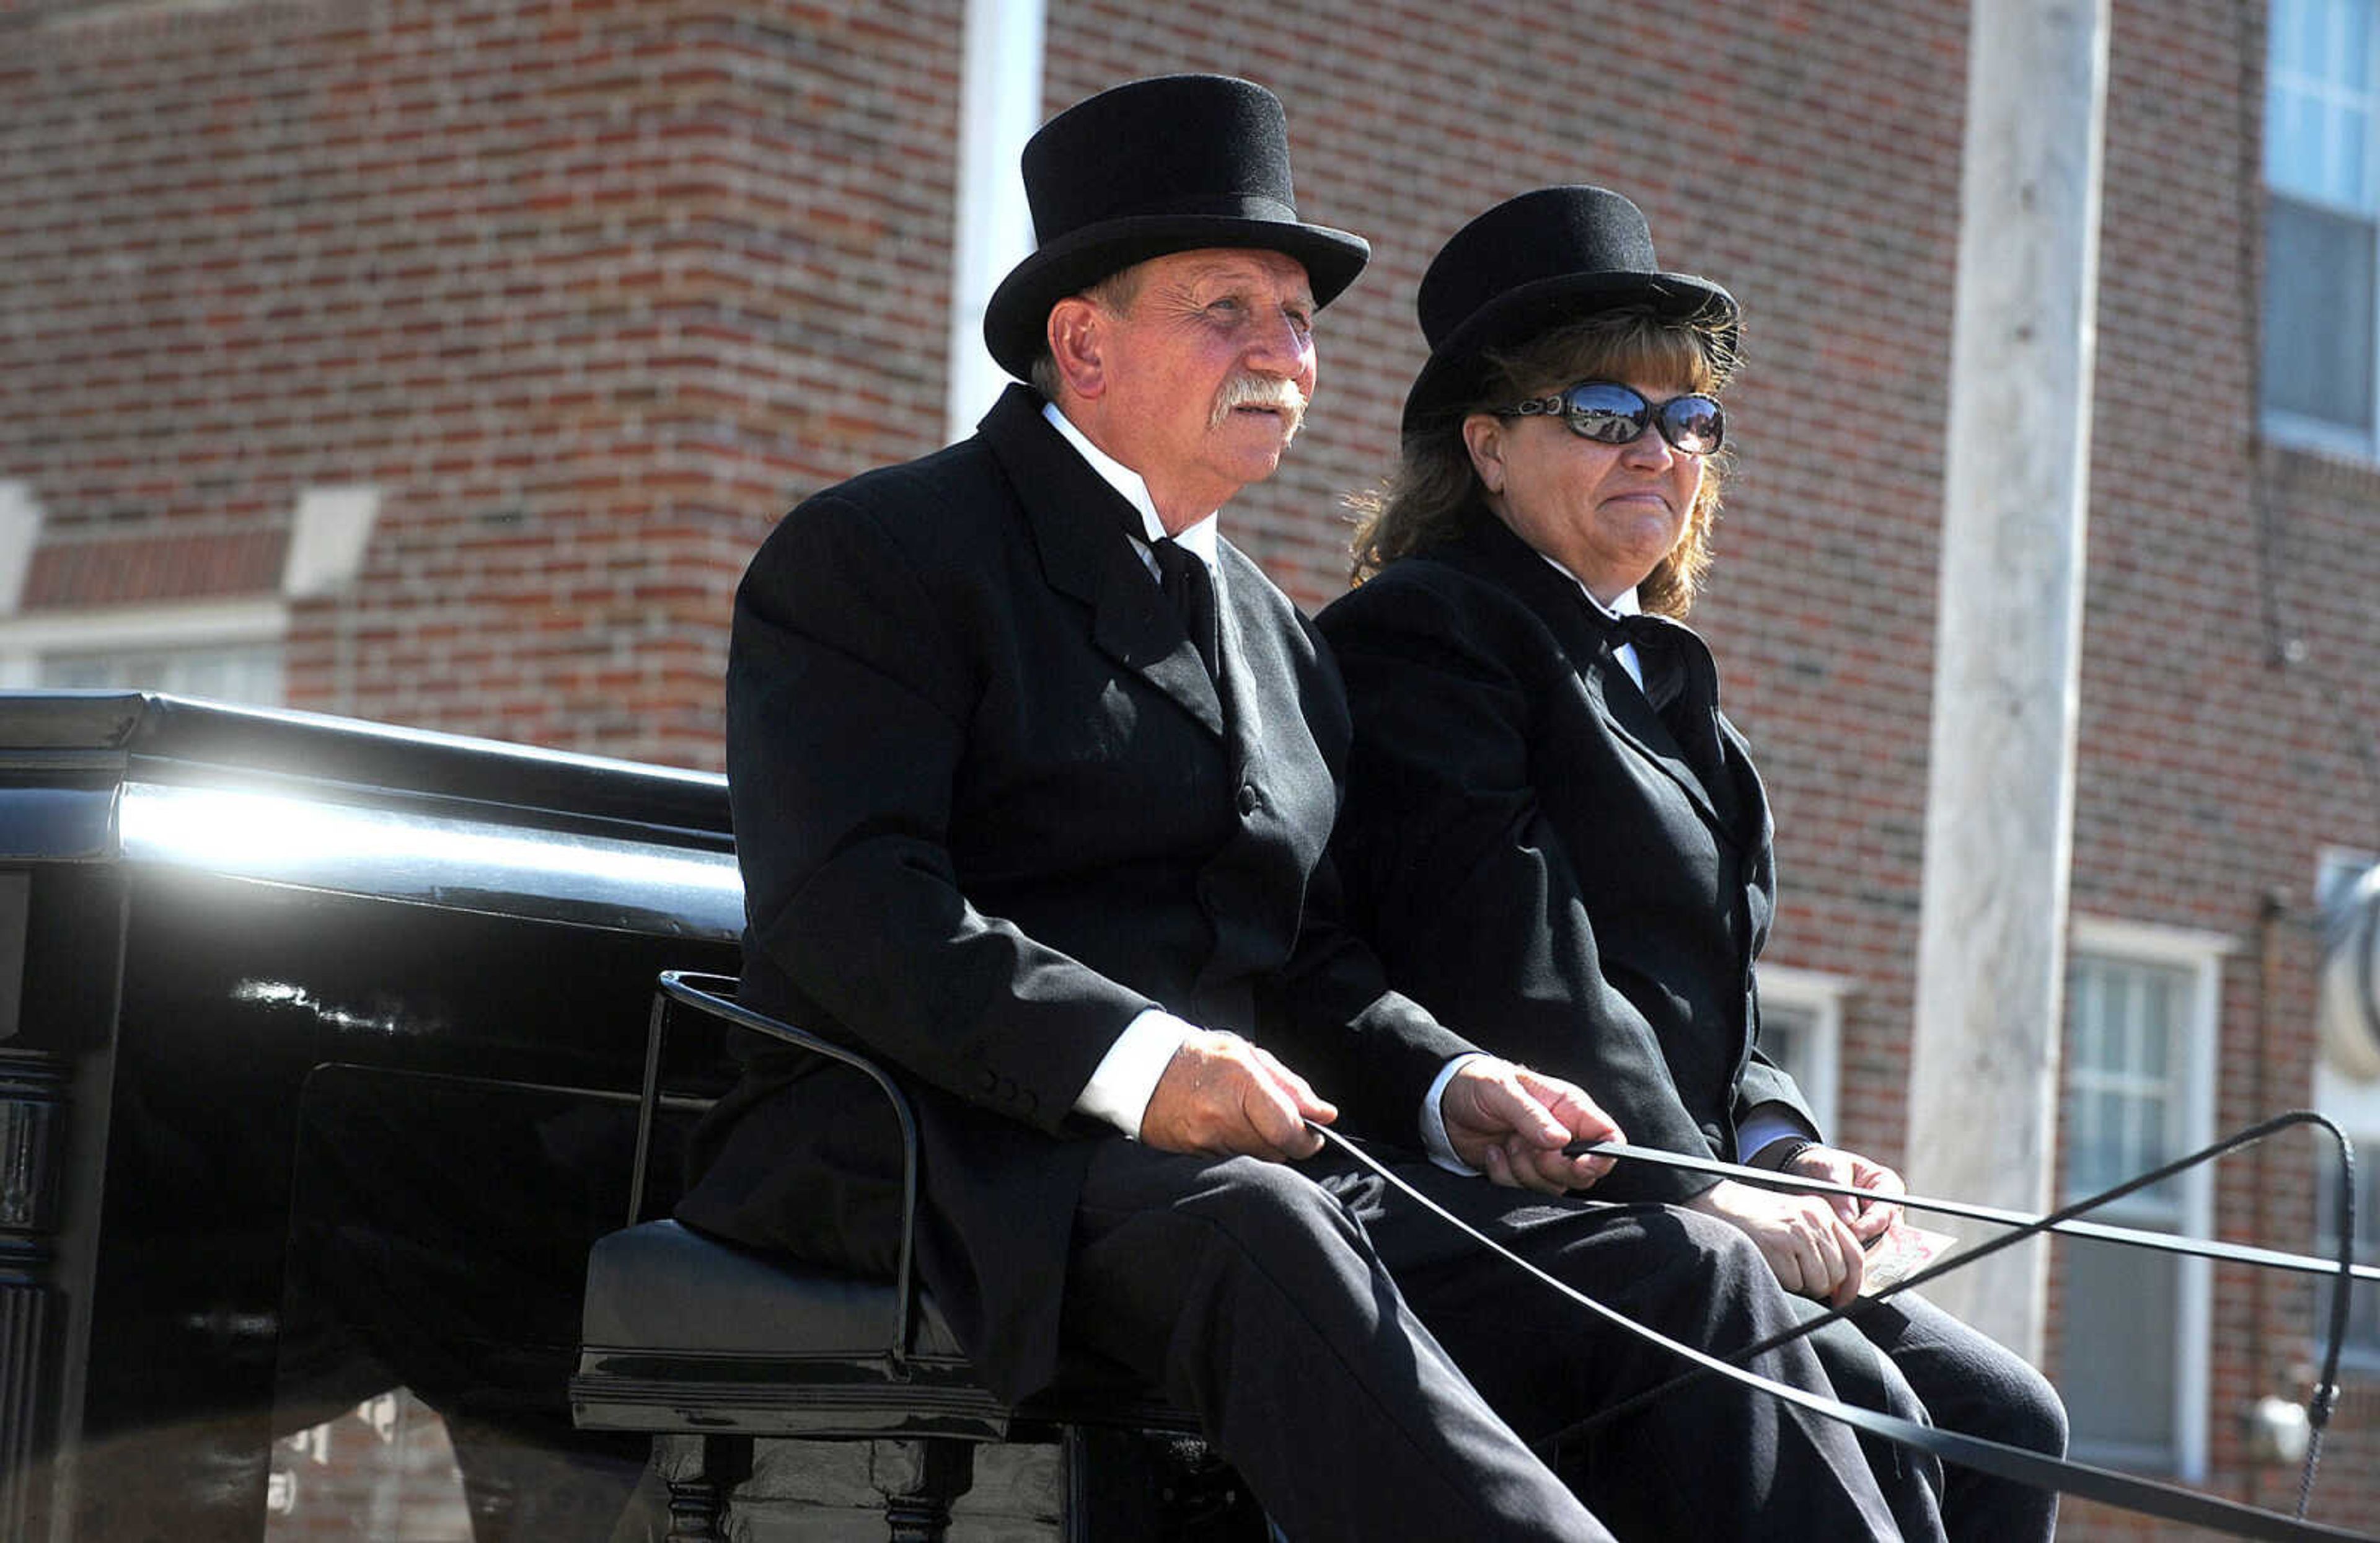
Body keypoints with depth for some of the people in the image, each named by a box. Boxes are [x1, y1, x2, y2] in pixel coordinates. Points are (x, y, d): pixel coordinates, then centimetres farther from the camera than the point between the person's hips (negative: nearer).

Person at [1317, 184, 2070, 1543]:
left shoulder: (1660, 672, 24)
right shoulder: (1423, 637, -5)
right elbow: (1508, 970, -16)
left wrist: (1776, 1147, 3)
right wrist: (1700, 1193, -19)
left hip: (1664, 1209, 9)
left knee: (2001, 1418, -6)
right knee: (1851, 1403, -25)